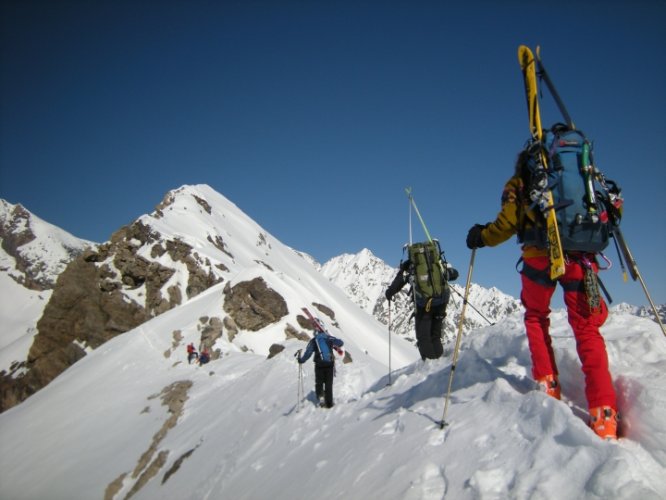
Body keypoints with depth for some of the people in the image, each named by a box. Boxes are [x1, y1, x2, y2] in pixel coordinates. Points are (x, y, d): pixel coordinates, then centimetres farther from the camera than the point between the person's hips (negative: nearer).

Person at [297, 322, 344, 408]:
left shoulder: (313, 341, -2)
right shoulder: (329, 338, 3)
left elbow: (308, 353, -7)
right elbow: (340, 343, 3)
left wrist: (301, 360, 8)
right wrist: (336, 346, 25)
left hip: (319, 365, -1)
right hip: (330, 364, 1)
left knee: (319, 383, 14)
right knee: (329, 384, 10)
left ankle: (321, 397, -5)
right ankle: (329, 403, 9)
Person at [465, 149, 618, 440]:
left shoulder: (519, 184, 12)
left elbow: (508, 222, 0)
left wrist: (481, 236, 15)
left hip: (540, 255, -2)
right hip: (581, 256, 2)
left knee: (536, 317, 23)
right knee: (586, 328, 4)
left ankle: (548, 384, 12)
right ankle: (604, 418, -7)